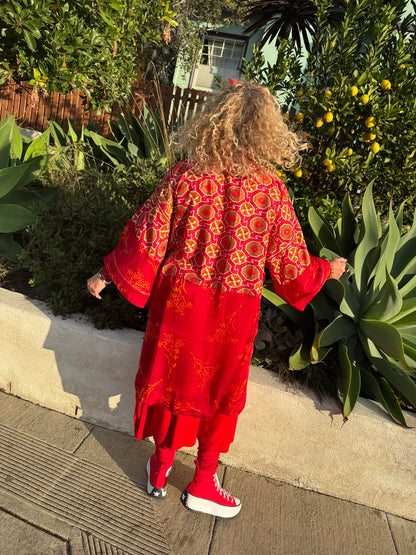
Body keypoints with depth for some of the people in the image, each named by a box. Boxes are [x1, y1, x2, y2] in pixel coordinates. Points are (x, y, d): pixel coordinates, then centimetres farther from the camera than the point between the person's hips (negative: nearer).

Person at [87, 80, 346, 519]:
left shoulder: (183, 177, -11)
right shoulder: (272, 191, -11)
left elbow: (146, 239, -7)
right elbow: (289, 264, -3)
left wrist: (108, 274, 7)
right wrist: (327, 270, 17)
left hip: (180, 302, 1)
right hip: (232, 315, 0)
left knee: (174, 379, 20)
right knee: (221, 391, 19)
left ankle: (160, 469, 41)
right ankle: (202, 485, 38)